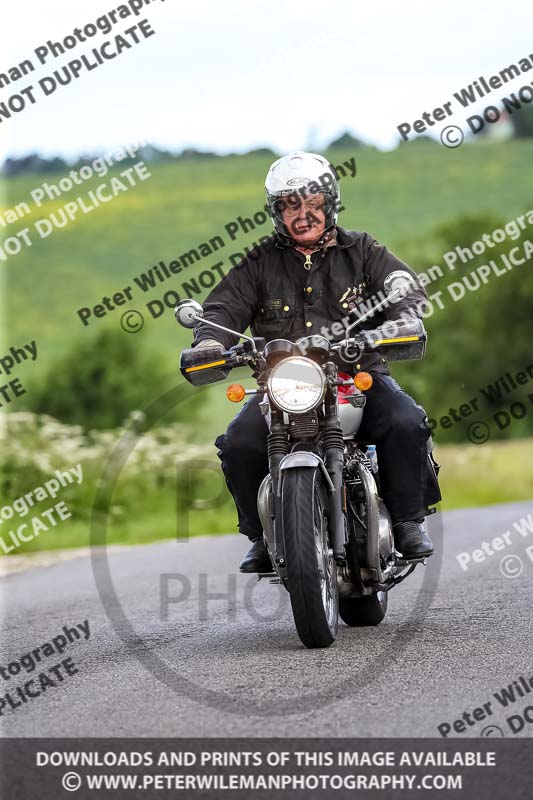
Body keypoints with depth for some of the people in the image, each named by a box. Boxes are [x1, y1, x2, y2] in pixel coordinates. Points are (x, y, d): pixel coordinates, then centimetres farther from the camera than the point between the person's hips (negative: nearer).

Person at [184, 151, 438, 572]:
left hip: (360, 376, -1)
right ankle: (263, 536, -4)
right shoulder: (260, 264, 12)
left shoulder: (362, 251, 9)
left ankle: (408, 522, -9)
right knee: (238, 443, -24)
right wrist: (209, 343, -22)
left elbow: (407, 292, -3)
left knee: (406, 423, -29)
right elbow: (224, 306, 1)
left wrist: (402, 324, -26)